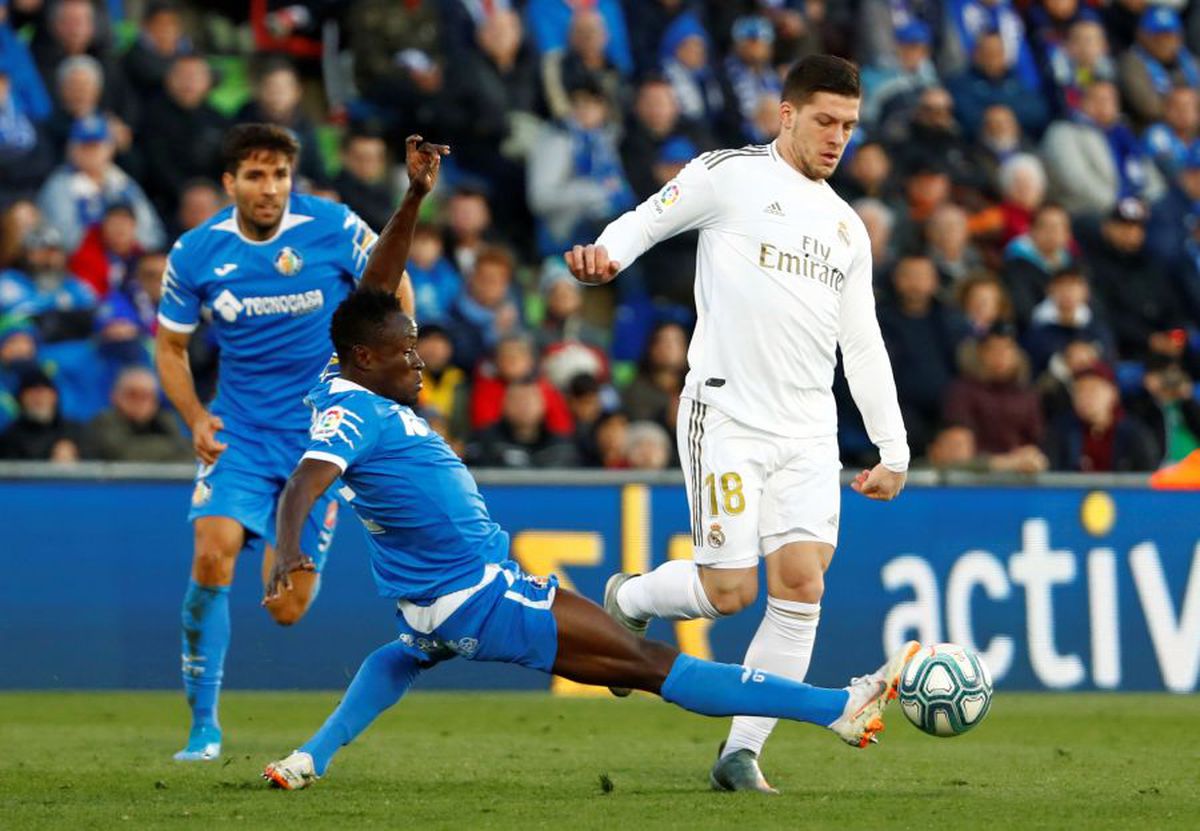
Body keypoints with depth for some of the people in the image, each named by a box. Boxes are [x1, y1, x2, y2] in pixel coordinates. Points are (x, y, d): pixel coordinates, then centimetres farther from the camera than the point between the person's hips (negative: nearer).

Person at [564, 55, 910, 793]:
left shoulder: (848, 228, 18)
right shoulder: (729, 176, 1)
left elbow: (863, 345, 20)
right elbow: (646, 221, -5)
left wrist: (894, 448, 14)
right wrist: (606, 253, -29)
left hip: (809, 433, 5)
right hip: (727, 418, -5)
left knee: (802, 585, -9)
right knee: (729, 590, -8)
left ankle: (742, 753, 0)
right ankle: (628, 600, 25)